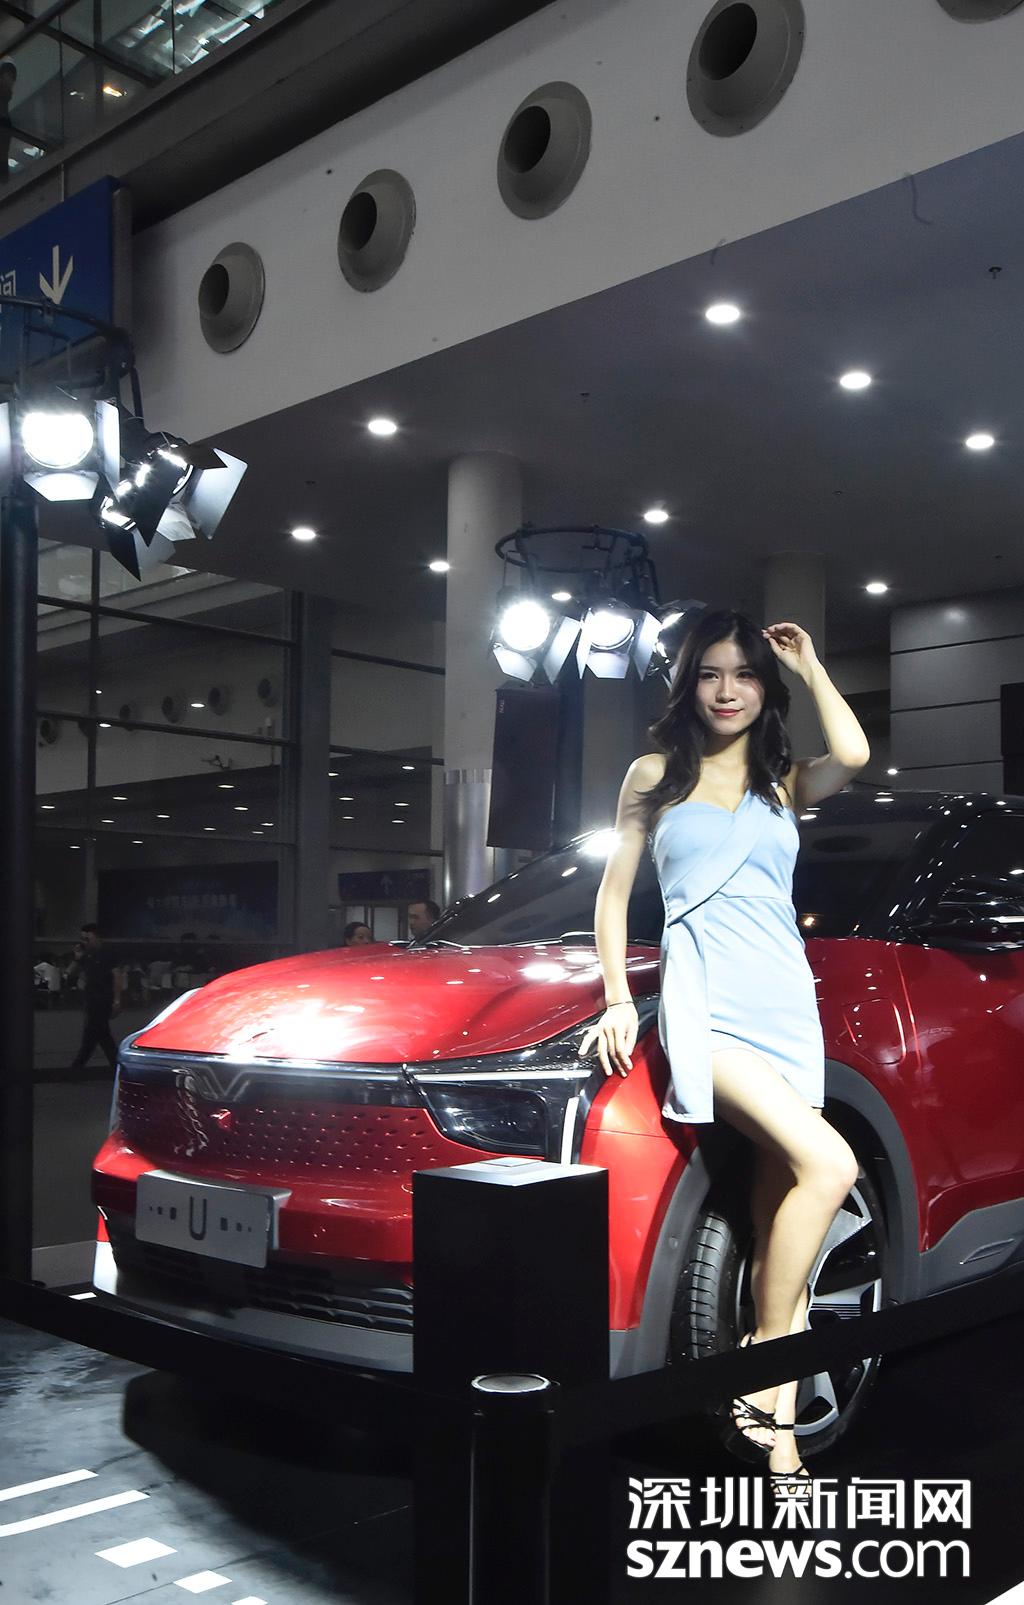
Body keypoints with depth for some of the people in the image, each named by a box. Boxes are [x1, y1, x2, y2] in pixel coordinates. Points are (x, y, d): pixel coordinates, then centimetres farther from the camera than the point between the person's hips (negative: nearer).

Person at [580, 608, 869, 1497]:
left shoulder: (785, 783, 15)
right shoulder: (655, 777, 10)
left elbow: (853, 756, -8)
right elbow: (614, 893, 10)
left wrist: (809, 663, 4)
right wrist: (618, 1002, 1)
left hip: (788, 1006, 4)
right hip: (705, 1005, -3)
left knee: (777, 1222, 1)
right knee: (828, 1165, -24)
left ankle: (779, 1442, 7)